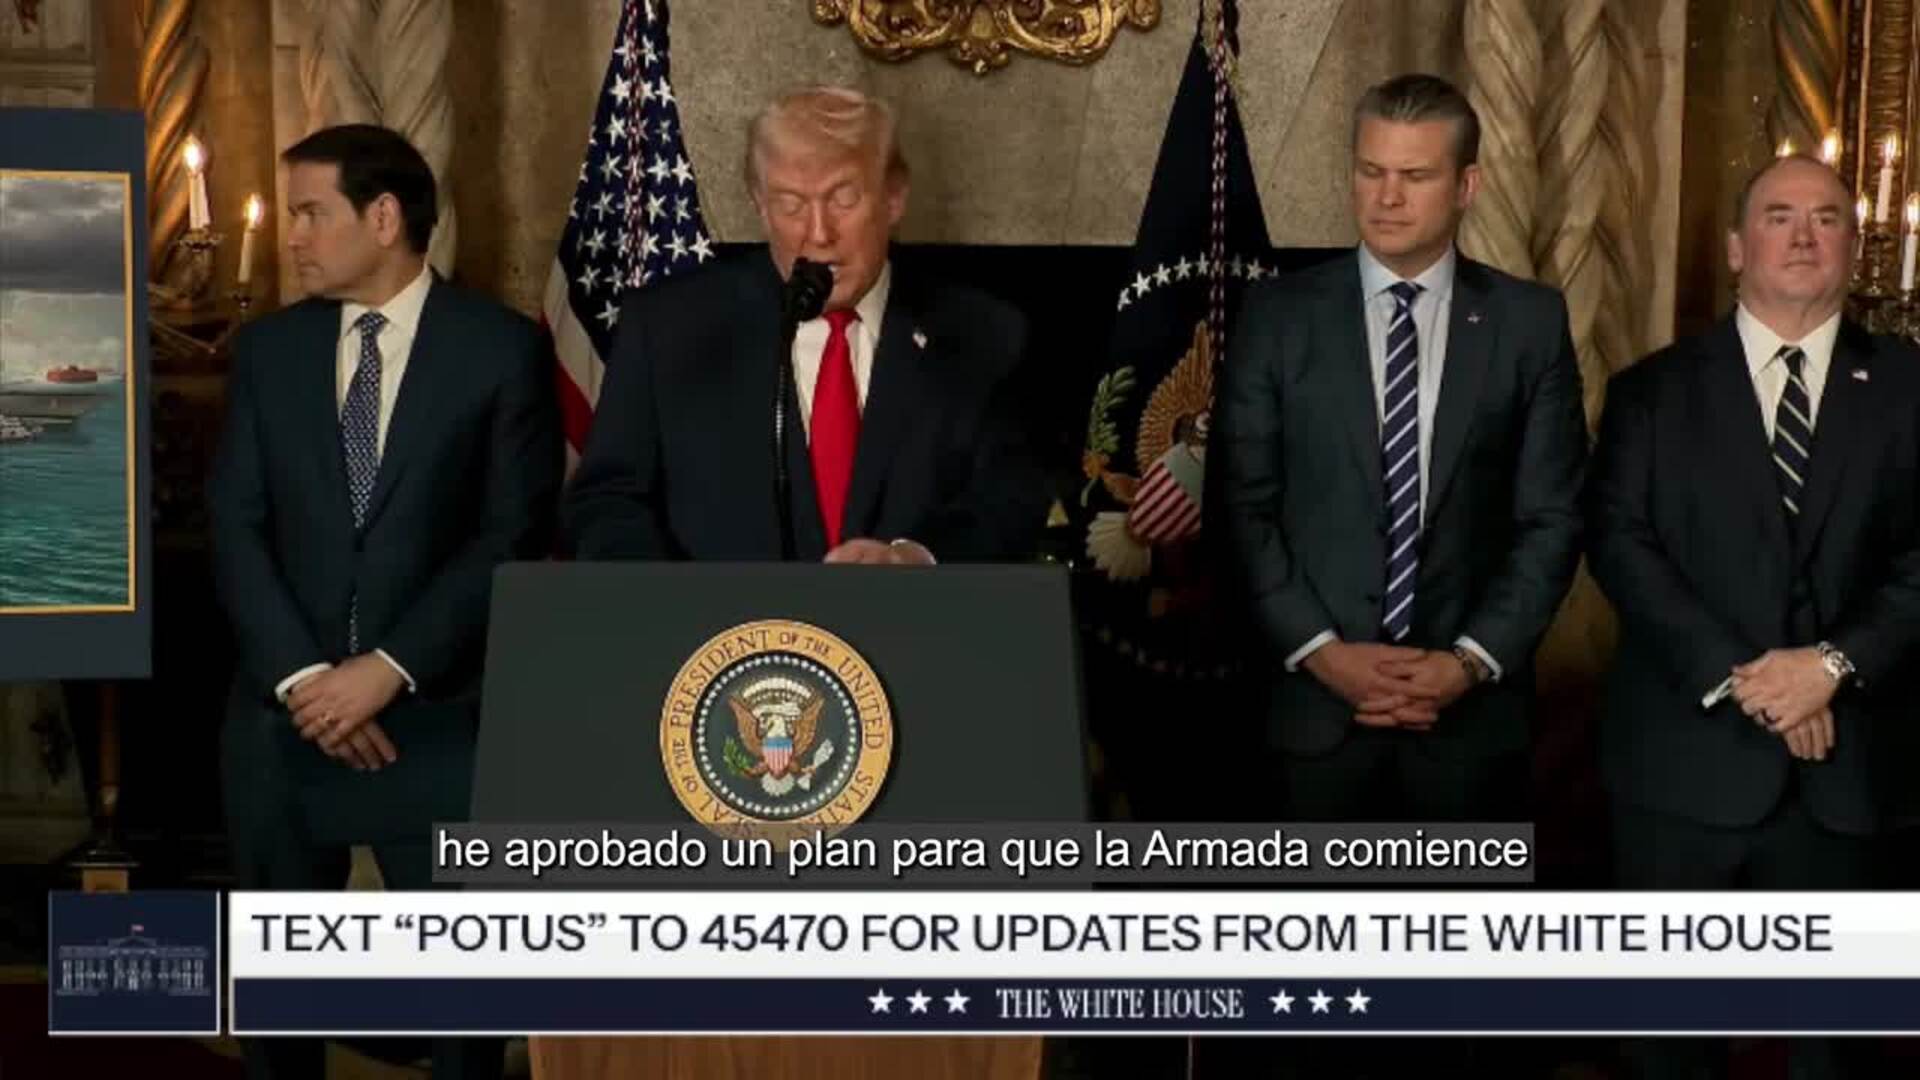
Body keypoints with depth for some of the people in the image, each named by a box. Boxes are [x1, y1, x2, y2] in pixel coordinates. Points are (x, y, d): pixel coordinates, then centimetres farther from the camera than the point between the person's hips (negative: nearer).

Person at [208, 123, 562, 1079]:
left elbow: (516, 535, -9)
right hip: (288, 709, 3)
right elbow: (237, 527, 2)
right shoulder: (267, 348, 8)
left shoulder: (502, 347, -3)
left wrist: (389, 668, -15)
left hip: (440, 712, -3)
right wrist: (302, 675, -11)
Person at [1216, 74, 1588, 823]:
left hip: (1473, 706, 1)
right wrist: (1321, 651, -9)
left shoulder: (1529, 321, 2)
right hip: (1318, 700, 0)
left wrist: (1473, 660, -8)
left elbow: (1554, 516, 2)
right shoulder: (1279, 315, 1)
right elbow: (1244, 506, 0)